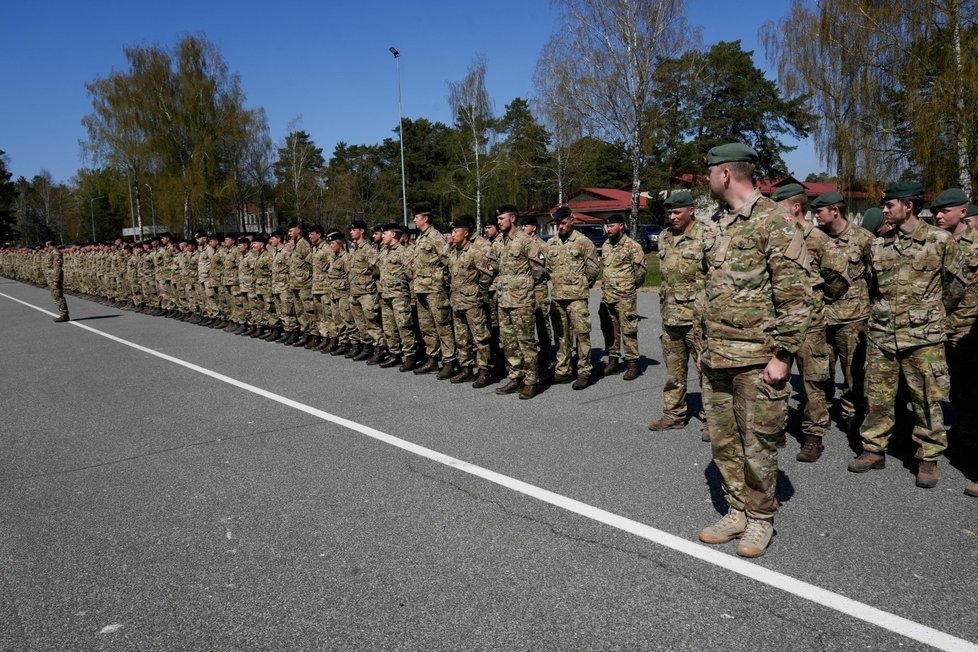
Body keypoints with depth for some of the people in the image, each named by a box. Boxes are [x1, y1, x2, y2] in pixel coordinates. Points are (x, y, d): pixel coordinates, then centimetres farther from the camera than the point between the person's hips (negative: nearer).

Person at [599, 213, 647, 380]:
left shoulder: (632, 246, -10)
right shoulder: (606, 245, 12)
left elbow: (642, 267, -9)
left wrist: (633, 284, 0)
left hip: (625, 296, -7)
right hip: (607, 296, 7)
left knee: (628, 330, -4)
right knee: (609, 329, 12)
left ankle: (632, 364, 2)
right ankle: (613, 360, 23)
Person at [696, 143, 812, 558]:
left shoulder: (774, 221, -10)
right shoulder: (721, 224, 15)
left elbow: (795, 294, -14)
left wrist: (782, 355, -16)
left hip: (756, 359, -8)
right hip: (717, 357, 8)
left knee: (758, 443, 3)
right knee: (723, 441, 13)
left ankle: (760, 519, 20)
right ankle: (738, 512, 27)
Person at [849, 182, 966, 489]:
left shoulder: (941, 241, -4)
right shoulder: (879, 245, 7)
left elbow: (956, 284, 5)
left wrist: (932, 313, 11)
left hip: (923, 336, -3)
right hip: (882, 334, 4)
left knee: (927, 399, 3)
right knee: (878, 395, 9)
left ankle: (929, 458, 16)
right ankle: (874, 449, 21)